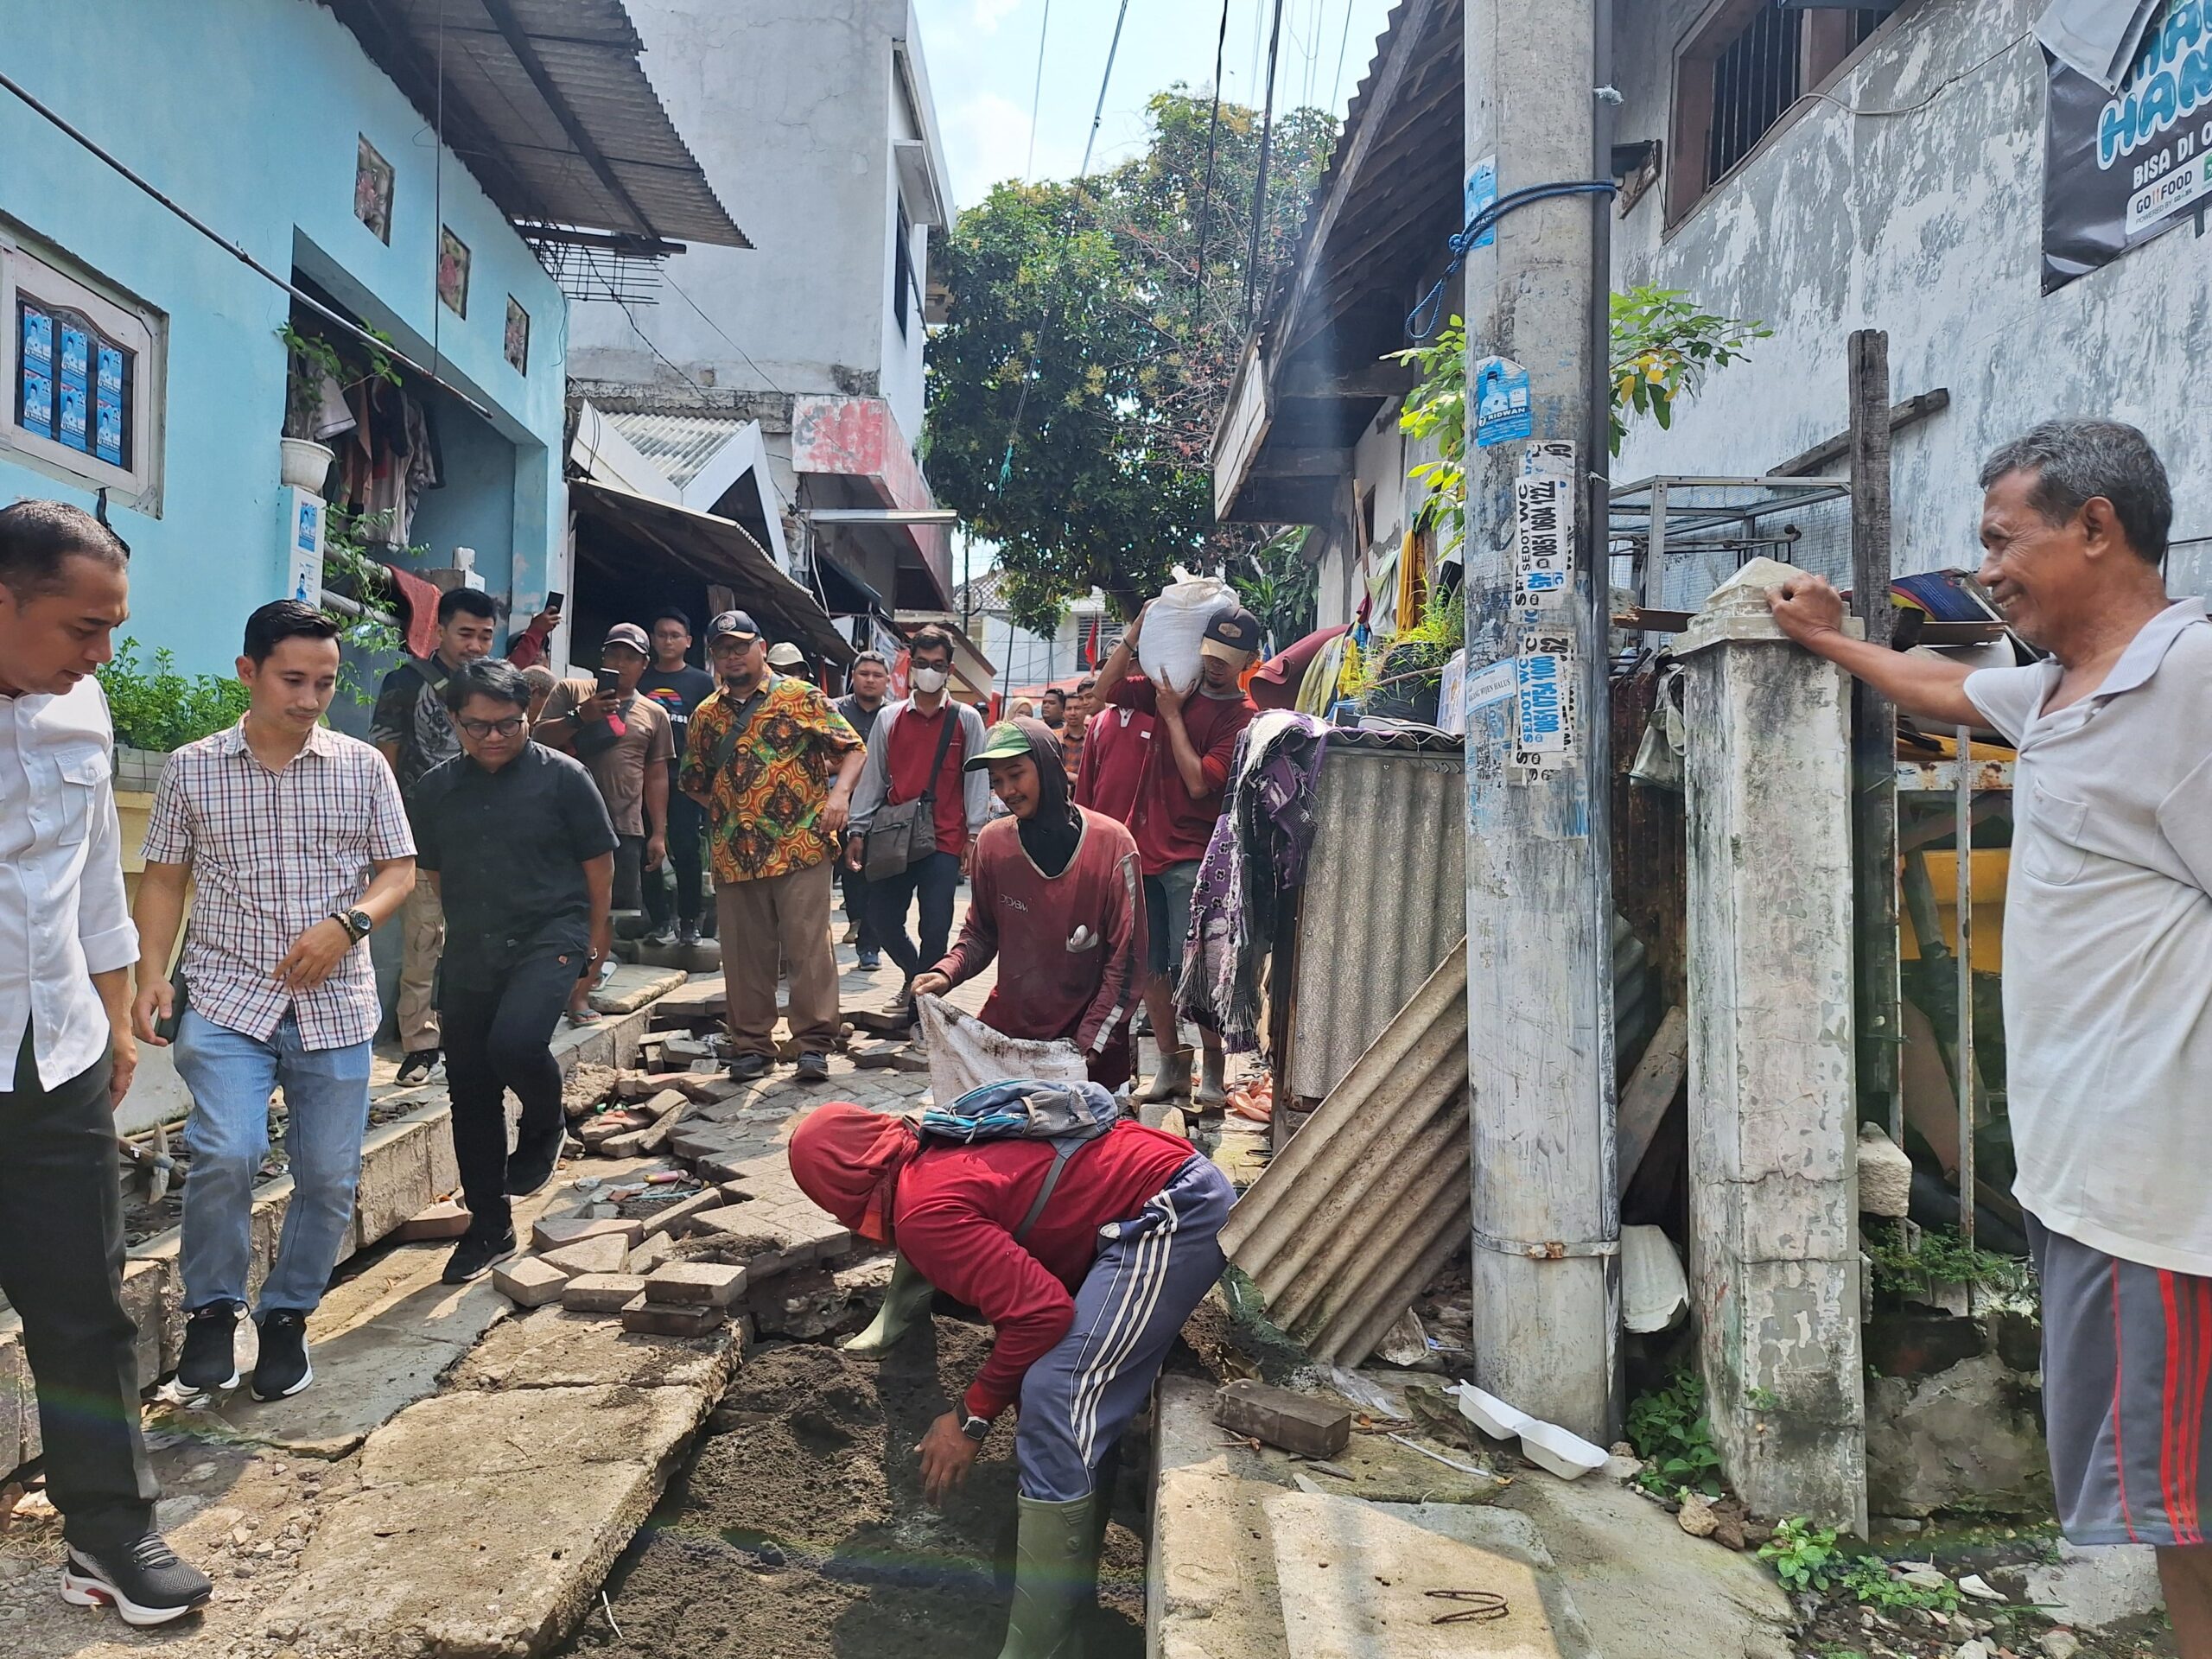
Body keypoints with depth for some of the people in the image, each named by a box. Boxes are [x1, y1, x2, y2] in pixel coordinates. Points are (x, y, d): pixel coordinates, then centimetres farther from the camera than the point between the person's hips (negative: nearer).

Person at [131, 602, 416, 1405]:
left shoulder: (363, 767, 4)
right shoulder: (191, 769, 4)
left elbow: (399, 871, 5)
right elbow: (164, 879, 9)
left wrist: (347, 923, -14)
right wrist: (152, 974, -3)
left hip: (335, 1003, 1)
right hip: (227, 996, -1)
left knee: (329, 1173, 4)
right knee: (226, 1153, -19)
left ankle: (288, 1315, 26)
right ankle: (211, 1308, 6)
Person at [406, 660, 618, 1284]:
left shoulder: (562, 776, -5)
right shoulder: (435, 788, 5)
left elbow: (598, 862, 1)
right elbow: (433, 870, 18)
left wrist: (594, 940, 5)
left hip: (550, 936, -4)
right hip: (469, 952, 5)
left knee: (515, 1042, -29)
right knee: (470, 1090, 7)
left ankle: (545, 1126, 6)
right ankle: (489, 1226, 23)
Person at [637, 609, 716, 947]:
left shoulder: (702, 682, 10)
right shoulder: (639, 680, 14)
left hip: (684, 779, -2)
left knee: (686, 850, -4)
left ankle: (689, 922, 6)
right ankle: (660, 920, 10)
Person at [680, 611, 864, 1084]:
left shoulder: (801, 697, 2)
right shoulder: (706, 716, 15)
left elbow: (852, 748, 0)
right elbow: (693, 781, 24)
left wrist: (840, 792, -16)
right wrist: (723, 811, 10)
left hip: (801, 849, -4)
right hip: (734, 855, 4)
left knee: (809, 946, -3)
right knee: (745, 954, 8)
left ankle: (813, 1042, 4)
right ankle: (750, 1045, 18)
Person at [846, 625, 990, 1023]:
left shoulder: (966, 720, 3)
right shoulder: (889, 718, 9)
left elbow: (977, 779, 2)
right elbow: (872, 776, 11)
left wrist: (974, 834, -5)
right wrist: (858, 830, 8)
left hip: (944, 840, -3)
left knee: (936, 926, -6)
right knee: (882, 918, 4)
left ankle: (920, 999, 9)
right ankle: (916, 973, 32)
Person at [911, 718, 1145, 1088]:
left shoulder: (1112, 844, -12)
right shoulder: (993, 841, -3)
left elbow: (1126, 960, -10)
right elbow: (980, 933, 10)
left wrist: (1087, 1045, -15)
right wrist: (946, 973, -10)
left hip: (1092, 1043, -3)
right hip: (1007, 1026, 3)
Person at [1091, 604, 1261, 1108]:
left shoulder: (1243, 717, -6)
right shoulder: (1175, 687, 10)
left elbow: (1200, 781, -15)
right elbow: (1106, 689, 11)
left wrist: (1172, 715, -9)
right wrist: (1137, 631, 1)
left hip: (1191, 859, -6)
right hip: (1145, 847, 6)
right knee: (1149, 965, 9)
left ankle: (1215, 1070, 5)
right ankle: (1171, 1066, 20)